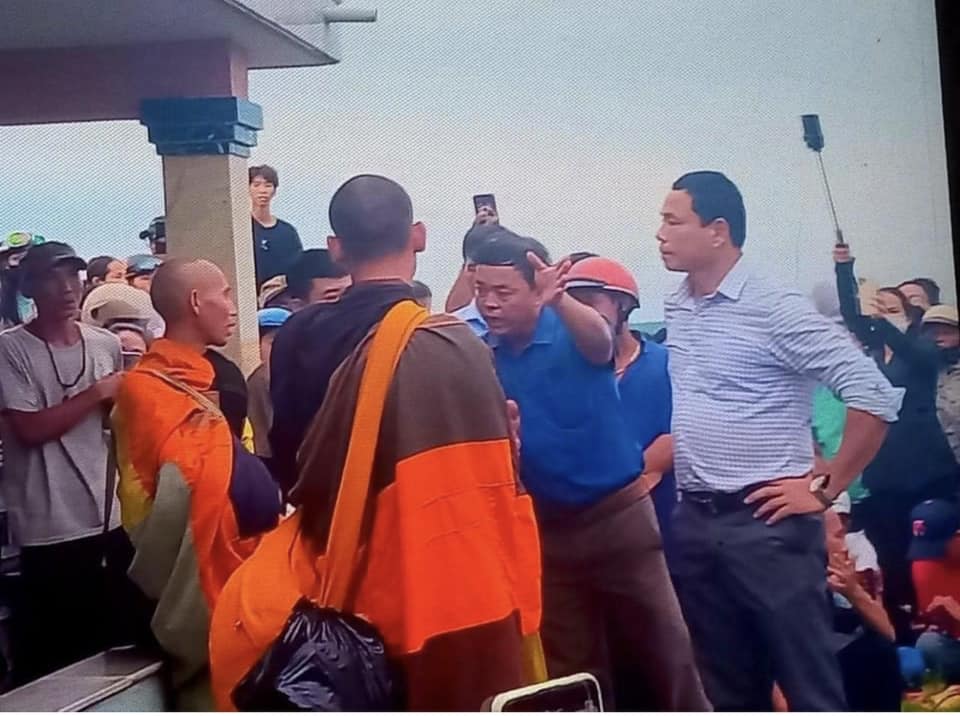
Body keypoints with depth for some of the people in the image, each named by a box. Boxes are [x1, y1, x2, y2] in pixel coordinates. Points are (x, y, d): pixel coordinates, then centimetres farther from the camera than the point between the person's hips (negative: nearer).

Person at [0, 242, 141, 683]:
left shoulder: (106, 345, 8)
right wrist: (96, 393, -12)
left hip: (110, 516, 5)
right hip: (50, 528, -4)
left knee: (119, 642, 10)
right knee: (55, 653, 3)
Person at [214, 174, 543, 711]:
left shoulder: (301, 336, -2)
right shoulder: (455, 346, -17)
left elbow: (288, 453, 10)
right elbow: (493, 486, -11)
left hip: (353, 587, 5)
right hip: (455, 585, -5)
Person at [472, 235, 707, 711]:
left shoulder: (573, 332, -12)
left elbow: (600, 341, -36)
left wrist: (560, 301, -57)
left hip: (616, 512, -4)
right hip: (545, 524, 4)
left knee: (661, 647, 4)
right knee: (570, 662, 13)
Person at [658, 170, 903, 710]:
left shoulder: (774, 309, -12)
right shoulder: (676, 310, 9)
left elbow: (875, 394, -16)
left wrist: (825, 489, -12)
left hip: (766, 522, -7)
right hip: (694, 522, 7)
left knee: (809, 683, 0)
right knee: (728, 685, 15)